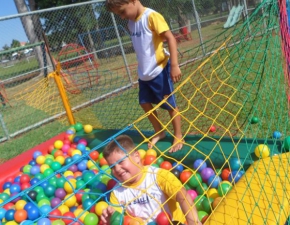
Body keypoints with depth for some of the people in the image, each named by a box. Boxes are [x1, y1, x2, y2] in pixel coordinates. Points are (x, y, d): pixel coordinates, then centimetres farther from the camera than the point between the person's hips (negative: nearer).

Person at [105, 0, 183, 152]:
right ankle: (159, 132, 35)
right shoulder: (131, 23, 6)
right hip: (144, 72, 8)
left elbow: (170, 38, -19)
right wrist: (143, 67, 18)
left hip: (159, 70, -8)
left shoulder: (152, 16, -16)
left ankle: (178, 137, 21)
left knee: (170, 104, 5)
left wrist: (174, 65, -24)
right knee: (145, 103, 15)